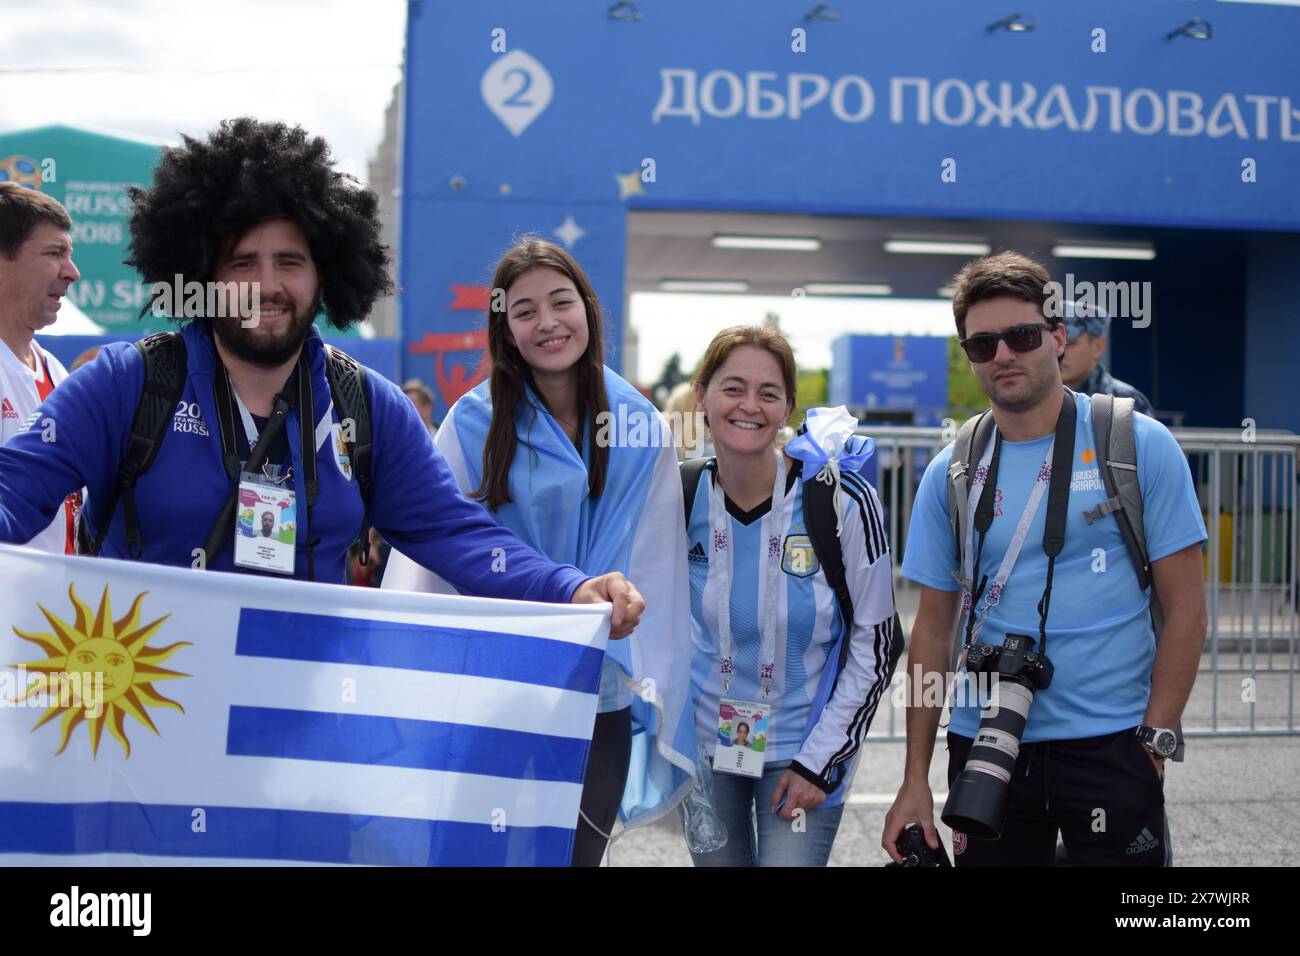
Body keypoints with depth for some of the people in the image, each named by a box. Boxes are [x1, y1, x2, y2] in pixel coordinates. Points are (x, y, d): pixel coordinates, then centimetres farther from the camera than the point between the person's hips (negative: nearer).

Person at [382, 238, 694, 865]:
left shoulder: (641, 430, 1)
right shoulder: (474, 422, -4)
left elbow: (659, 572, 2)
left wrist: (659, 692, -1)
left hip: (601, 702, 2)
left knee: (577, 852, 10)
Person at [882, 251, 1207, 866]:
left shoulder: (1139, 445, -4)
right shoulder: (951, 472, 3)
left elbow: (1185, 610, -3)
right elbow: (934, 627, 6)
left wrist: (1154, 740, -10)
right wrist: (916, 778, 3)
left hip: (1110, 745, -2)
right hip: (984, 746, 2)